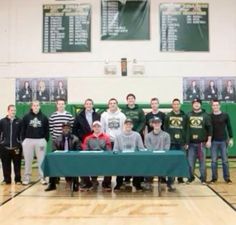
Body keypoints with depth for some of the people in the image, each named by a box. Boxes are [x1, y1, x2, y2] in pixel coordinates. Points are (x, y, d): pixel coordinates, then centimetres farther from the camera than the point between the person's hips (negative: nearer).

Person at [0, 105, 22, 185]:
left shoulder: (19, 121, 1)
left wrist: (22, 144, 1)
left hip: (16, 147, -1)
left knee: (17, 165, 5)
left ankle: (18, 179, 16)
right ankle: (6, 179, 21)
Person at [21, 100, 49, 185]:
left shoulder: (44, 117, 5)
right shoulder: (26, 117, 5)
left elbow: (47, 130, 6)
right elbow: (23, 130, 6)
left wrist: (46, 140, -2)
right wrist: (23, 140, -1)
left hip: (40, 141, 0)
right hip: (28, 141, 1)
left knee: (41, 160, 2)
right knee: (28, 161, 6)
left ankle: (42, 177, 9)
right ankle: (27, 178, 15)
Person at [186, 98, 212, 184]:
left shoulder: (205, 115, 2)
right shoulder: (188, 115, 5)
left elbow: (210, 128, 1)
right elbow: (186, 129, 4)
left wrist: (209, 140, -5)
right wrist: (186, 142, 1)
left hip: (202, 143, -1)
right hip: (191, 143, 1)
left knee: (202, 161, 5)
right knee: (190, 162, 4)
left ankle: (203, 178, 14)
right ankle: (191, 177, 18)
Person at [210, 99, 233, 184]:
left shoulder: (225, 115, 2)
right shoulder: (209, 116, 1)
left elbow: (229, 127, 6)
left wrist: (231, 138, 2)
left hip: (223, 141, 0)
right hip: (213, 141, 0)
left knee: (225, 160, 5)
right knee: (214, 161, 3)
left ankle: (227, 178, 15)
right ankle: (214, 178, 13)